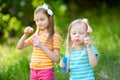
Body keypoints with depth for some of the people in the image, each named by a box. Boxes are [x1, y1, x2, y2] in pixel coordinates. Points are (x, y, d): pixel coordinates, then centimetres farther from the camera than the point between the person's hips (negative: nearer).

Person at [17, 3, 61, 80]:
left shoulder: (54, 36, -7)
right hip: (34, 71, 6)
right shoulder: (36, 35, 11)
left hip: (46, 72, -6)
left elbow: (56, 58, -13)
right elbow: (19, 46, 13)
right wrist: (25, 34, -4)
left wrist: (42, 46, -20)